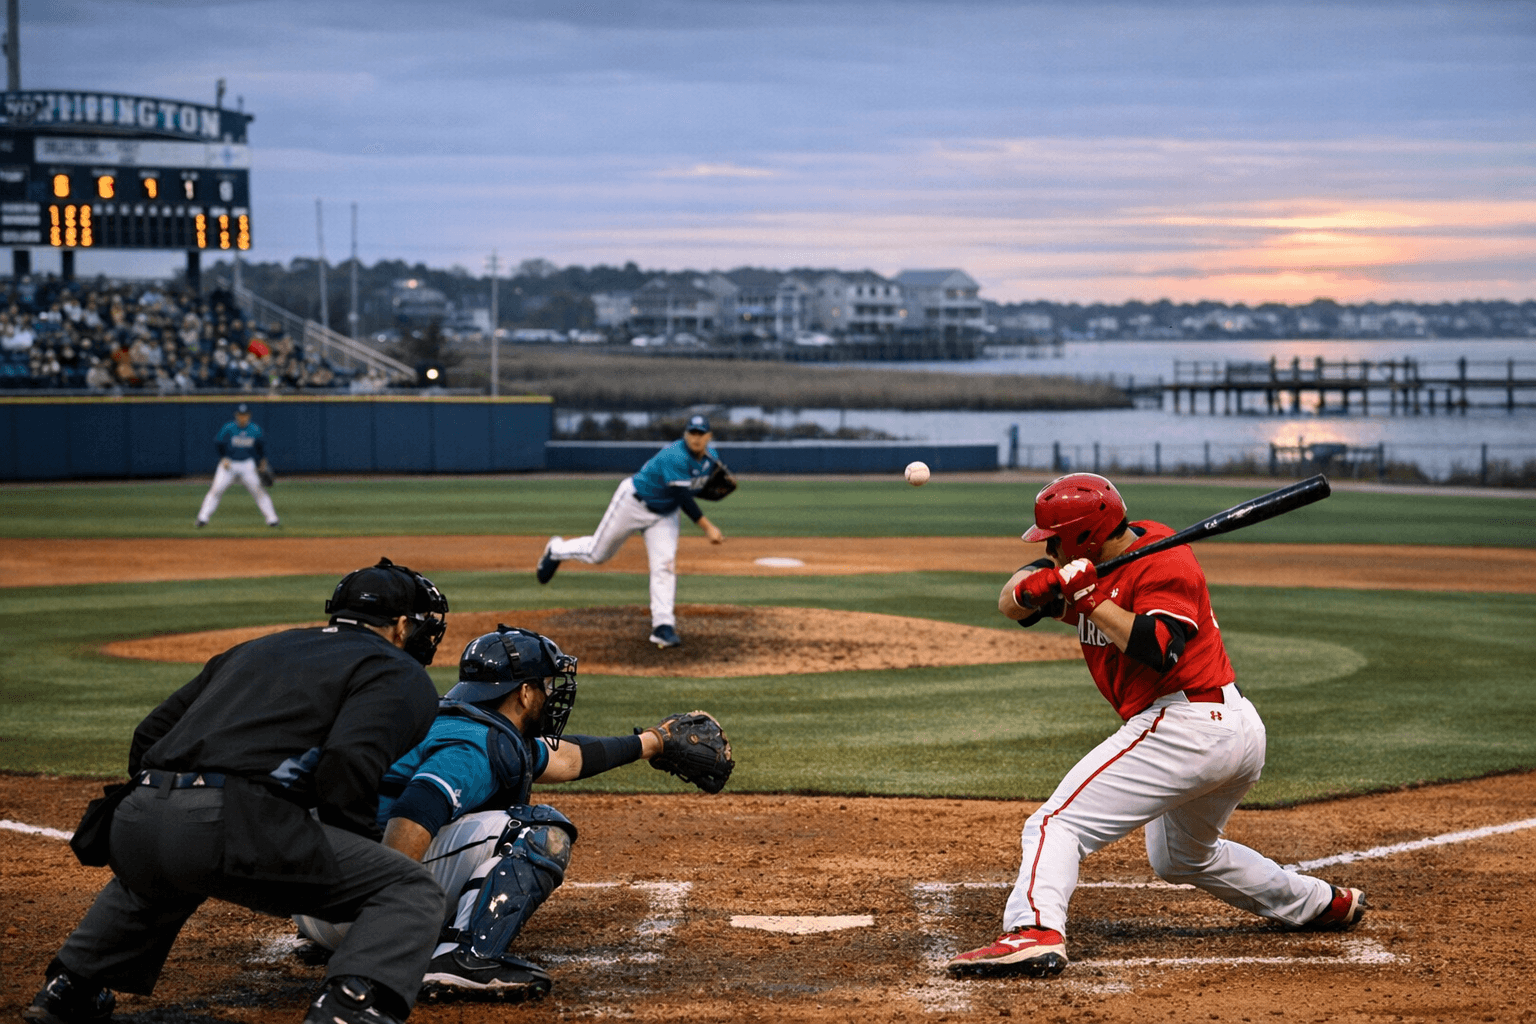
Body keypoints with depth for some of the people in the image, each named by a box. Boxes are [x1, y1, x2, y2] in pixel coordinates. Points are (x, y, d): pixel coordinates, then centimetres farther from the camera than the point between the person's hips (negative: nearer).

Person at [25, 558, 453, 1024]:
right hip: (235, 827, -7)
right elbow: (348, 766, -8)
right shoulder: (402, 675, 11)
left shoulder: (255, 649, 32)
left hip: (133, 827, 7)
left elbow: (149, 736, 29)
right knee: (412, 890, 1)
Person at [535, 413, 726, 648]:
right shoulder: (676, 456, -33)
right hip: (633, 503, -6)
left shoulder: (711, 458, -5)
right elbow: (682, 497, -37)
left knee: (665, 565, -11)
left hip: (665, 513, 6)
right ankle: (557, 550, 40)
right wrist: (707, 527, -42)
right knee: (597, 553, 10)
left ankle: (663, 626, -11)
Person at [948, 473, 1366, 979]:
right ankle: (1325, 903, 41)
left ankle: (1034, 932, -40)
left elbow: (1157, 652, -28)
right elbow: (1011, 603, 5)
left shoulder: (1163, 564, -14)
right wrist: (1043, 581, -17)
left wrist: (1090, 598, -23)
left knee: (1056, 824, -17)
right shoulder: (1087, 564, 11)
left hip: (1183, 726, -11)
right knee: (1182, 858, 32)